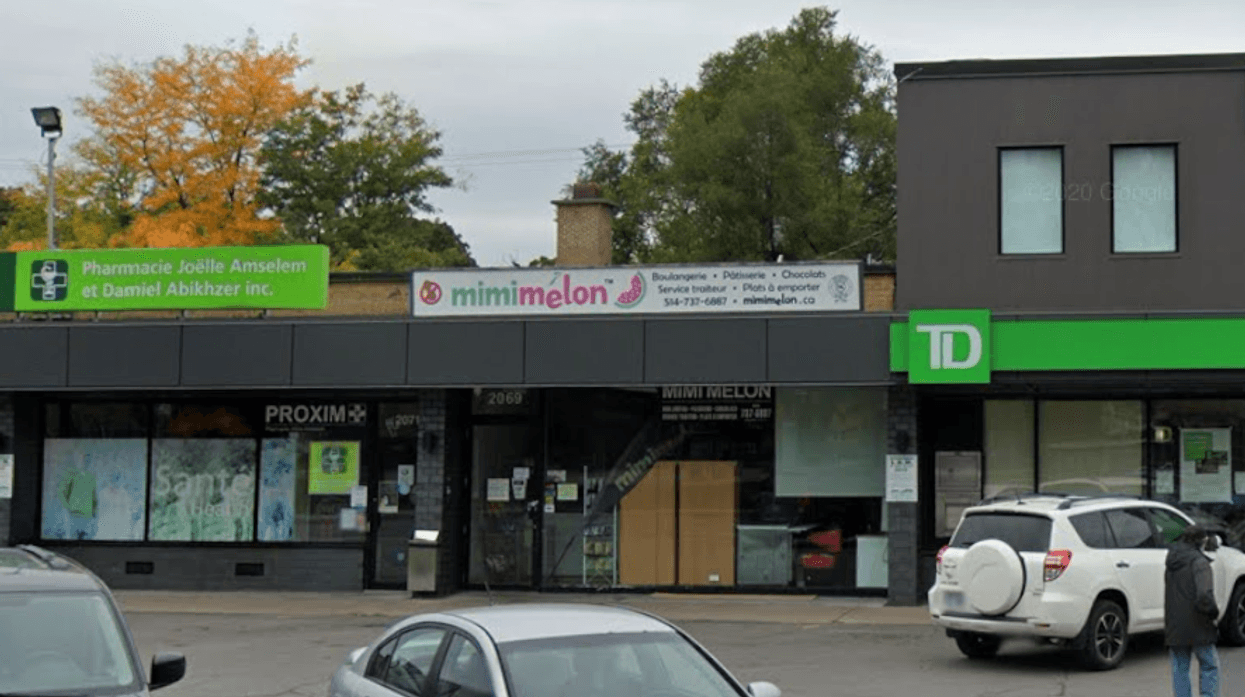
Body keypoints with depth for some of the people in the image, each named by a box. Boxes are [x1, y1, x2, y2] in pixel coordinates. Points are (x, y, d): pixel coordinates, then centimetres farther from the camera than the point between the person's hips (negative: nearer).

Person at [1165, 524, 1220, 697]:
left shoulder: (1172, 562, 10)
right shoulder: (1199, 561, -14)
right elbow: (1204, 595, -26)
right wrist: (1214, 612, -10)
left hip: (1174, 628, 6)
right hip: (1197, 626, -6)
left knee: (1180, 668, 11)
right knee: (1209, 665, 8)